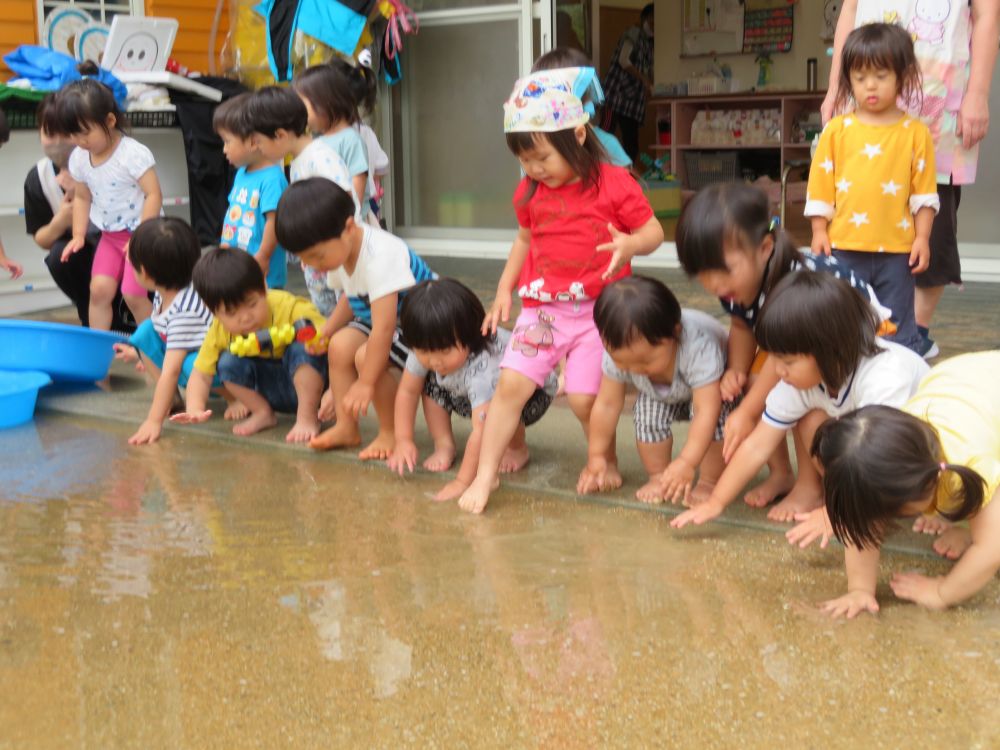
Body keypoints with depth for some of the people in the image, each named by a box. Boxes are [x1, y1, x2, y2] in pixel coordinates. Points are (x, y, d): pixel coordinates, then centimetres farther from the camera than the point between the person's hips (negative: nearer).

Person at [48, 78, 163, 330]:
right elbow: (82, 198, 13)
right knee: (99, 288, -5)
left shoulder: (133, 154, -20)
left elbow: (153, 195, -21)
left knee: (133, 294, -10)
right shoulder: (78, 158, 1)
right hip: (110, 235, 6)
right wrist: (78, 235, 3)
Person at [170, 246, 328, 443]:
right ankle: (263, 414, 0)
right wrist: (195, 409, -27)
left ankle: (307, 418, -21)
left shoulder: (290, 308, -27)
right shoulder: (220, 331, -13)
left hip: (306, 379, -4)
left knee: (301, 347, -33)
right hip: (270, 392, 4)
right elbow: (200, 375, -7)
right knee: (228, 362, -18)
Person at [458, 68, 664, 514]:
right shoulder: (530, 192, 8)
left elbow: (653, 231, -1)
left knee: (584, 397, -8)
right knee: (511, 383, -8)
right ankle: (484, 477, -1)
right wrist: (505, 288, 16)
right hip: (541, 307, 4)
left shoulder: (614, 184, -7)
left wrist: (631, 243, -24)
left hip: (597, 309, -4)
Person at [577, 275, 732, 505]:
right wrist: (597, 456, -15)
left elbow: (707, 410, -47)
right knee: (647, 415, -20)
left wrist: (687, 463, -52)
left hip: (715, 385, -4)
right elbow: (607, 404, -21)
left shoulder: (698, 347, -47)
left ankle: (709, 483, -12)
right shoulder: (617, 351, -32)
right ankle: (659, 478, 2)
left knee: (715, 415, -30)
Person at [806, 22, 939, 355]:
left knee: (898, 328, 7)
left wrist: (922, 237, -3)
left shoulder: (915, 132, 1)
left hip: (896, 249, -1)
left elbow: (924, 192, 2)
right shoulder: (836, 130, 2)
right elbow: (820, 186, 5)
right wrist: (819, 232, 1)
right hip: (844, 247, 1)